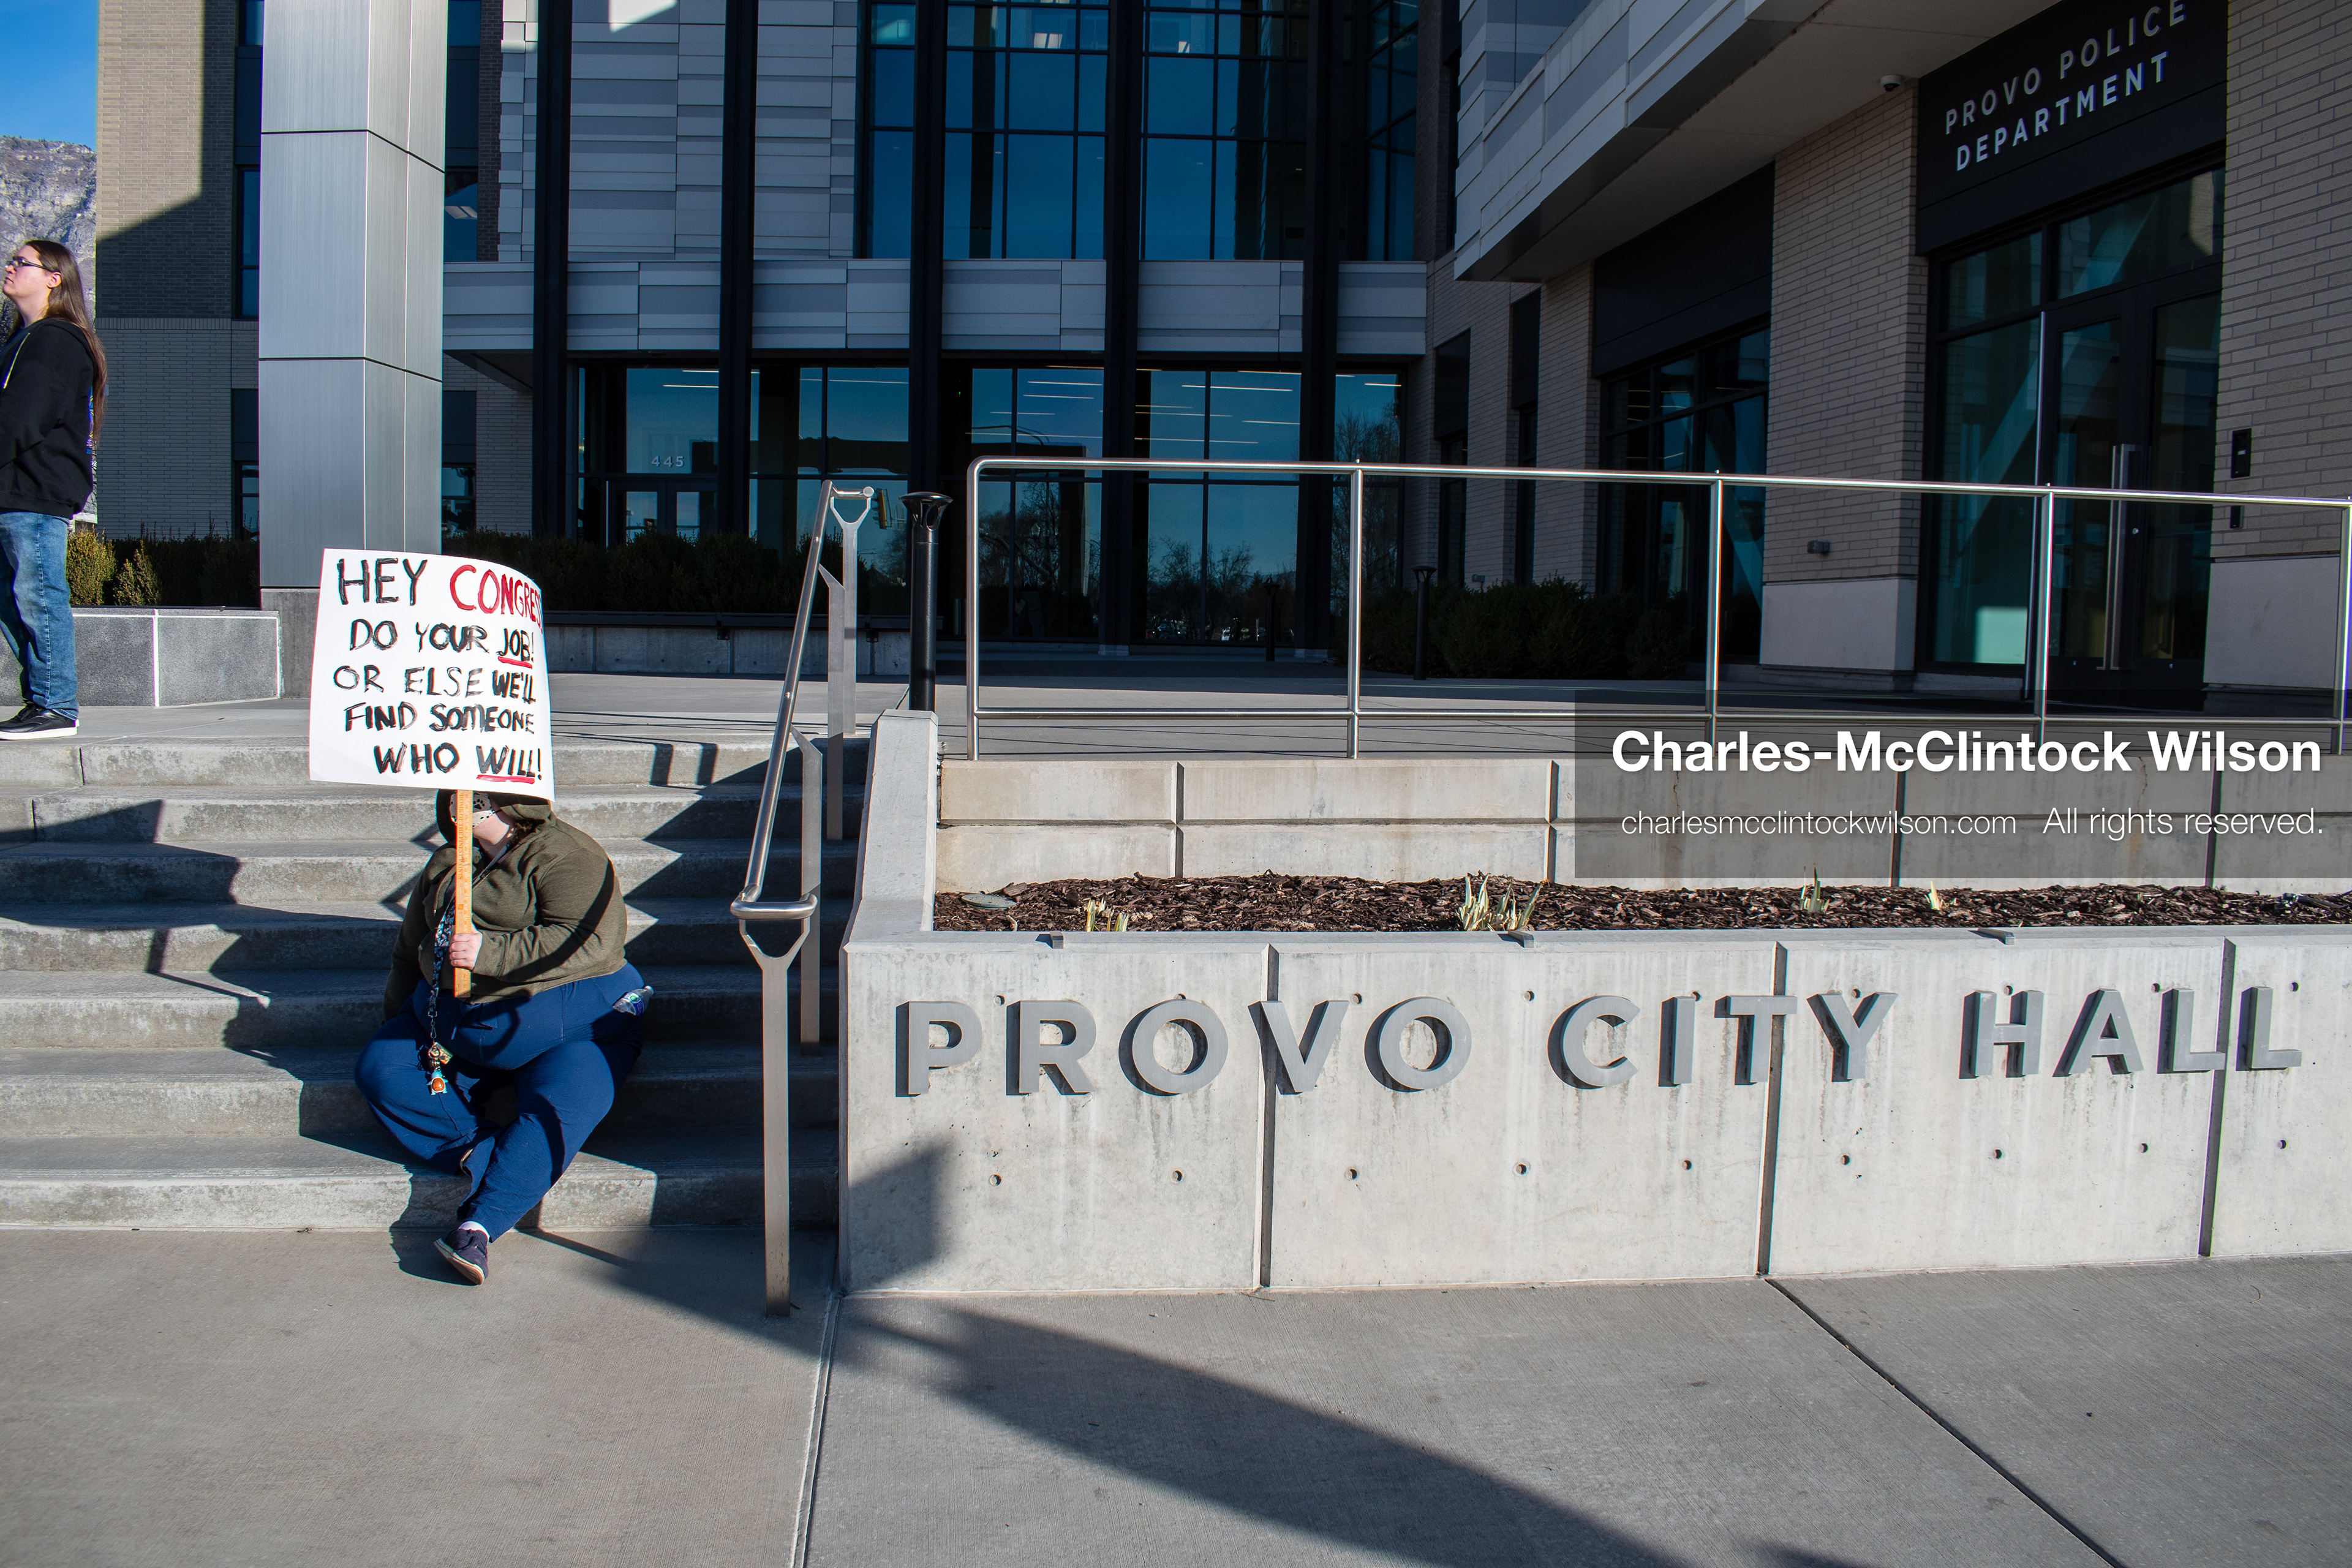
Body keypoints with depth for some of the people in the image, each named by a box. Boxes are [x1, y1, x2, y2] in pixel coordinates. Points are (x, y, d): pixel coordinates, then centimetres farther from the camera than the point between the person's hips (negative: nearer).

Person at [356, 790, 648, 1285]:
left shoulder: (566, 856, -11)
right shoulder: (447, 863, 15)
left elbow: (589, 942, -26)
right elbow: (410, 951, 26)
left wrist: (491, 953, -30)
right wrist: (397, 1019, 21)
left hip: (566, 1025, -7)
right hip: (453, 1024, 7)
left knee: (554, 1111, -32)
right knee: (380, 1069, -12)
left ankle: (478, 1226, -35)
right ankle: (489, 1151, -19)